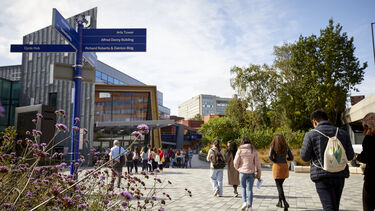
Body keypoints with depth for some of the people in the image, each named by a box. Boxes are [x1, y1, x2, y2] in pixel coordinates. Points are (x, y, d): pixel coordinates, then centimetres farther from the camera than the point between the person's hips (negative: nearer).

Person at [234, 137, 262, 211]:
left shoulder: (240, 150, -4)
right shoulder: (254, 150, -1)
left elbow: (235, 162, -5)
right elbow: (257, 162, -2)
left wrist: (238, 168, 15)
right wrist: (259, 173, 6)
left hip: (242, 172, -1)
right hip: (251, 172, 1)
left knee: (243, 187, 18)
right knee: (249, 189, 8)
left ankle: (244, 202, 2)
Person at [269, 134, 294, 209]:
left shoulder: (273, 147, -4)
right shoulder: (286, 147, 5)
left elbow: (270, 156, -17)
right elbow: (291, 158, 5)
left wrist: (274, 161, 2)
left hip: (277, 166, -4)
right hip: (285, 166, 4)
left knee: (279, 186, -1)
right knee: (280, 184, 18)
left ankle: (285, 202, -13)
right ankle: (280, 202, 22)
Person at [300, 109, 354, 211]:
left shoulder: (310, 135, -7)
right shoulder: (342, 133, 4)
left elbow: (304, 157, -5)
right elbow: (350, 156, 7)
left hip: (322, 176, -5)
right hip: (340, 175, 5)